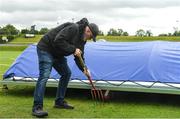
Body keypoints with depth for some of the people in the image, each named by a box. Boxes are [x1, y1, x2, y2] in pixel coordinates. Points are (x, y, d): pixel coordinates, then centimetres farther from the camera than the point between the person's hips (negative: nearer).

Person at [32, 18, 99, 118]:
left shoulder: (82, 39, 7)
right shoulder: (73, 28, -23)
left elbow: (79, 56, 12)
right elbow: (58, 40, -32)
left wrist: (84, 69, 0)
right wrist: (73, 49, -27)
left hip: (57, 54, 10)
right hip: (45, 49, -10)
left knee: (66, 73, 10)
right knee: (44, 75, -19)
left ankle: (59, 102, 19)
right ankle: (37, 107, -17)